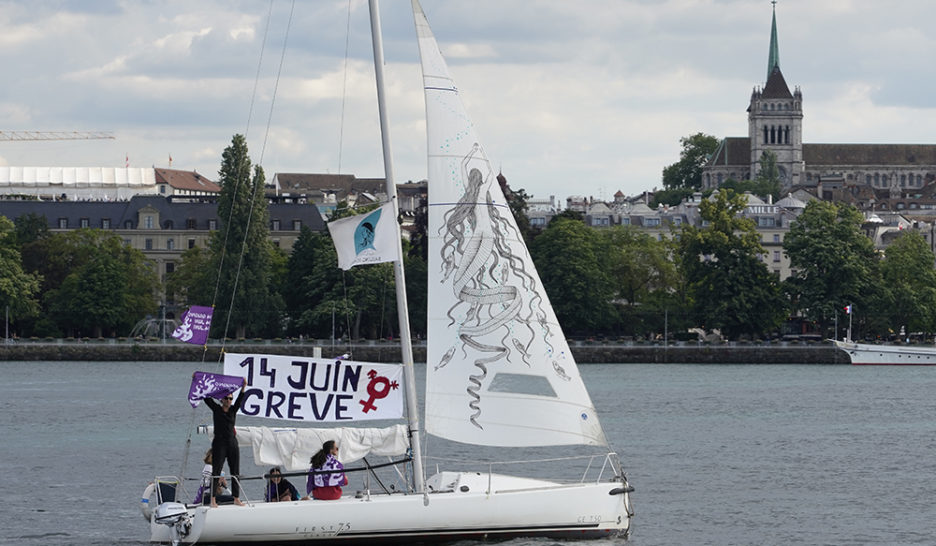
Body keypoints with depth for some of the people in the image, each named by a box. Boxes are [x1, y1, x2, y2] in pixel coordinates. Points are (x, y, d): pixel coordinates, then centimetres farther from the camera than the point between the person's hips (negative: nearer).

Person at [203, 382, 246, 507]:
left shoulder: (233, 410, 8)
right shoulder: (216, 409, 1)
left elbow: (240, 400, -6)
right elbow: (207, 399, -6)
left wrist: (243, 388, -22)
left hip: (232, 444, 4)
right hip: (219, 444, -4)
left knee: (235, 472, 5)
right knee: (216, 472, -5)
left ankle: (236, 498, 11)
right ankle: (213, 500, -4)